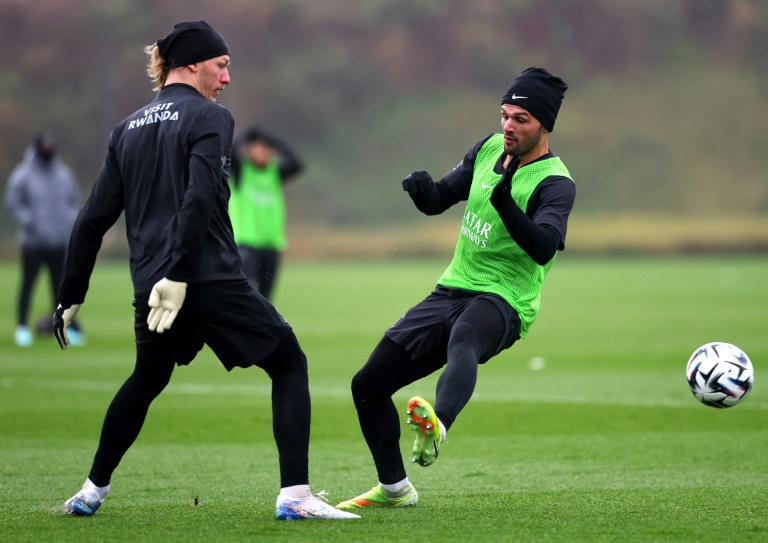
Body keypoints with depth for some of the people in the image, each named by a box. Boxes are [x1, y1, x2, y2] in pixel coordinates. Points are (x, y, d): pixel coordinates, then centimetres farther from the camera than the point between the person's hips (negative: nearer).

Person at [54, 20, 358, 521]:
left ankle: (92, 491, 31)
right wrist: (179, 275, -22)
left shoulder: (128, 129, 15)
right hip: (213, 282, -6)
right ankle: (295, 495, -7)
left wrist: (72, 296, 17)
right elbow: (198, 201, -19)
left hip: (150, 287, 6)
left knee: (148, 378, 30)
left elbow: (94, 218, 14)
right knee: (289, 364, 5)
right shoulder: (209, 118, -3)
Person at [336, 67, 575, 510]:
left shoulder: (554, 183, -11)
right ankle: (395, 489, 27)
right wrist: (423, 189, -8)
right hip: (451, 291, 8)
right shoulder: (489, 149, 10)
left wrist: (503, 200, -42)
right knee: (368, 386, 7)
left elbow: (543, 248, -28)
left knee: (462, 341, -44)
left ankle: (438, 424, -74)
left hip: (502, 303, -7)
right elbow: (437, 201, 17)